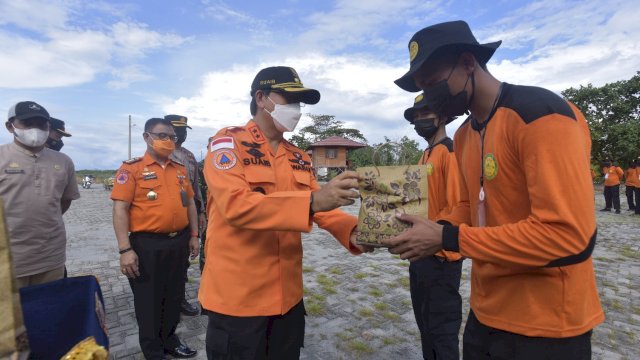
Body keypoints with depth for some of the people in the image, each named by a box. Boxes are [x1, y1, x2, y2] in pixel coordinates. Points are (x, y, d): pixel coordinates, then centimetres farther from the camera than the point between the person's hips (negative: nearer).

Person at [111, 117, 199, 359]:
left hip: (178, 242, 5)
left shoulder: (180, 169, 10)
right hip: (147, 244, -5)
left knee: (174, 296, 18)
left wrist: (194, 236, 11)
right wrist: (125, 249, -16)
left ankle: (170, 340, 39)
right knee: (148, 301, 10)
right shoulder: (132, 168, -7)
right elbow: (120, 210, -11)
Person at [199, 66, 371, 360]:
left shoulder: (298, 157, 9)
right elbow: (235, 204, -26)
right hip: (237, 297, -6)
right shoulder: (228, 143, -10)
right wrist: (312, 201, -36)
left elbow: (319, 206, 5)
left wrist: (352, 230, -15)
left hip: (287, 295, 6)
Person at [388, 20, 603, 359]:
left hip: (543, 327, -7)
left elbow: (568, 236, -25)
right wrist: (431, 230, -8)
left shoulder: (542, 114, -19)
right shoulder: (463, 135, 6)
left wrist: (447, 239, -23)